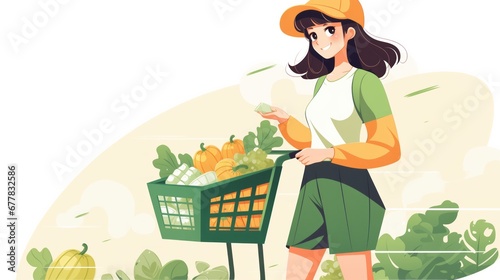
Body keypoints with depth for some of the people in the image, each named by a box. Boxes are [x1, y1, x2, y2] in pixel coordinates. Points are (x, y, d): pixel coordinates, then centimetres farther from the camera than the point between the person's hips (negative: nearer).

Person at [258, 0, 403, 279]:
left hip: (349, 188, -8)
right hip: (313, 188, 8)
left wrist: (330, 153, -19)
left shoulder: (365, 81, -7)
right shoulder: (323, 82, 16)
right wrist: (284, 119, 11)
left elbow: (388, 148, -13)